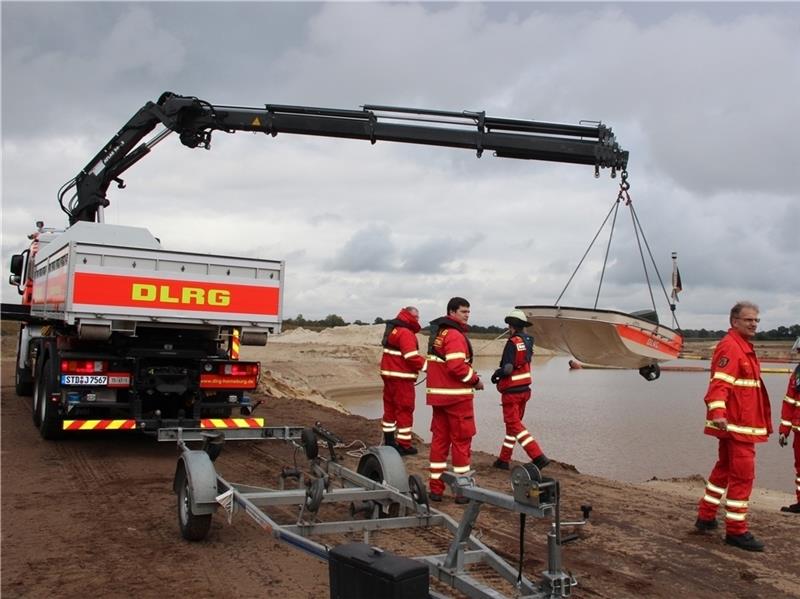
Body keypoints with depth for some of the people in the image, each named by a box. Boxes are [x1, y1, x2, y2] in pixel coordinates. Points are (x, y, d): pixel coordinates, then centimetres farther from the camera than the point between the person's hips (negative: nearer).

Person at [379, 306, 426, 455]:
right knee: (405, 410, -2)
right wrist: (427, 366, -12)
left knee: (390, 408, 16)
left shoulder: (392, 330, 13)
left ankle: (389, 440, 25)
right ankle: (404, 445, 2)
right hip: (402, 378, -9)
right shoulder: (406, 333, -17)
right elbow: (412, 357, -22)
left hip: (388, 375, 9)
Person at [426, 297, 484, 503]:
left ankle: (436, 488, 14)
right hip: (457, 396, -9)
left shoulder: (437, 333, 15)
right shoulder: (455, 335, -15)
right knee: (461, 441, 0)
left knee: (439, 439, 11)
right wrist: (475, 380, -8)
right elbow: (457, 366, -23)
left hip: (438, 394, 9)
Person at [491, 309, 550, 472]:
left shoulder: (513, 343, -18)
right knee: (513, 423, 16)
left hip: (511, 391, -8)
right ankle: (504, 459, 24)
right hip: (524, 390, 8)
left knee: (515, 425, -5)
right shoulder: (528, 341, 7)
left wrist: (496, 375, -4)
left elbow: (507, 368, -23)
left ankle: (538, 457, -15)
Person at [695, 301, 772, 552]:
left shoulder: (744, 347, 17)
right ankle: (736, 531, 0)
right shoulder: (730, 347, -15)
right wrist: (718, 412, -40)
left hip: (743, 424, 11)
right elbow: (719, 383, -26)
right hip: (736, 425, -11)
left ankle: (706, 516, 27)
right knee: (743, 475, -6)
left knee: (724, 469, 17)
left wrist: (763, 422, 30)